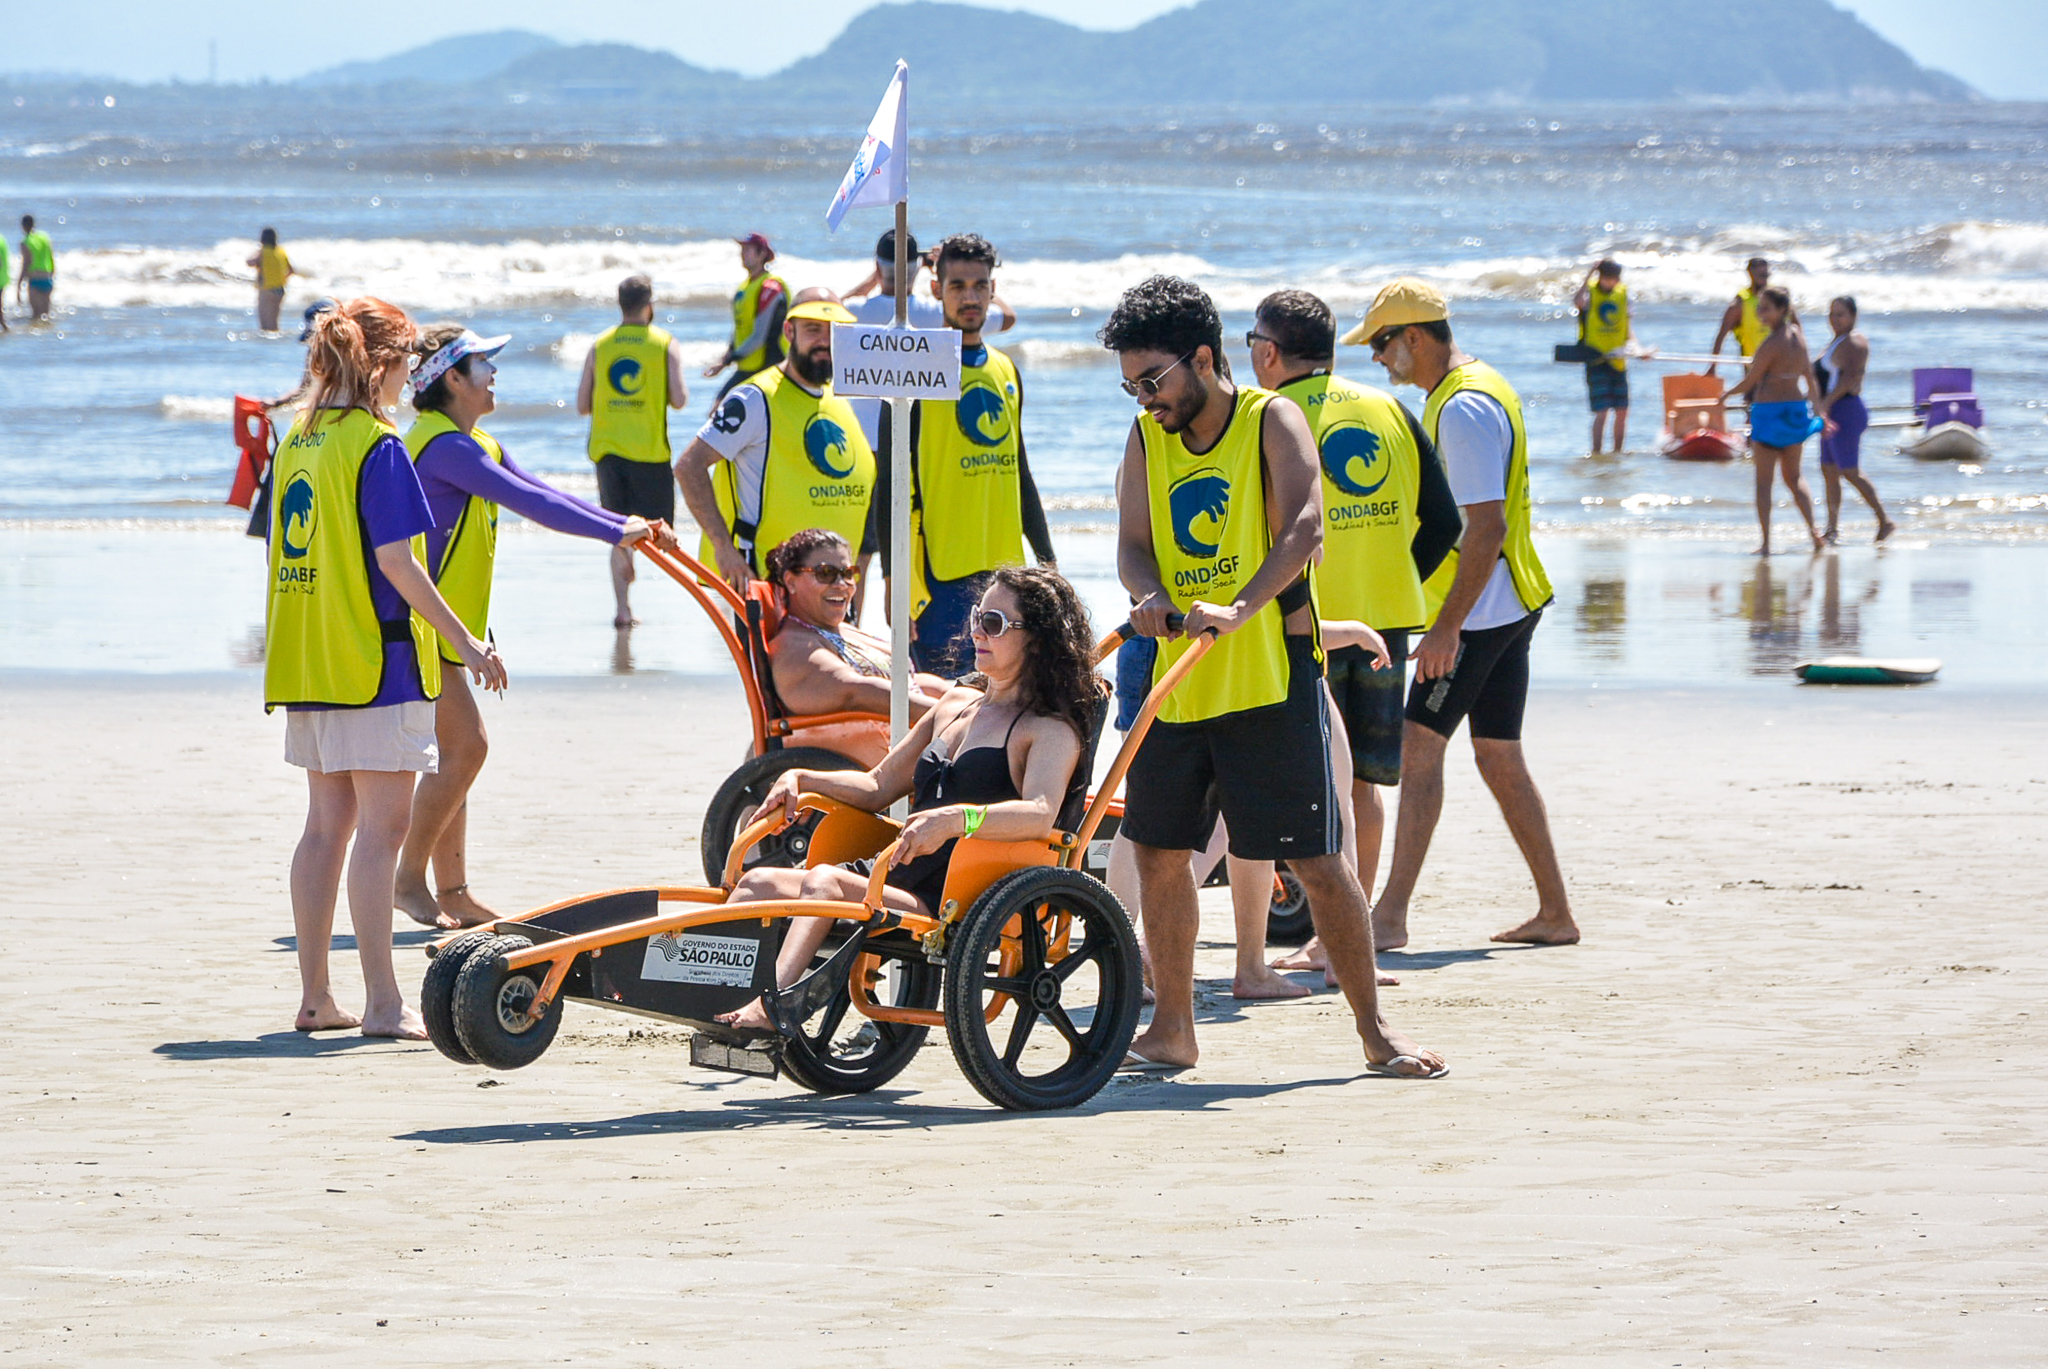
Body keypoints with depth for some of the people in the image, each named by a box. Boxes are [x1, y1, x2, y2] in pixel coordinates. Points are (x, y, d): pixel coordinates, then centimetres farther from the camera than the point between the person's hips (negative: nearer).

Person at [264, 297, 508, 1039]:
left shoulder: (296, 441, 10)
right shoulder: (377, 448, -13)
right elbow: (396, 563, -18)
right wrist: (464, 642, -15)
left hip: (307, 663, 8)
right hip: (375, 664, -8)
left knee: (327, 825, 13)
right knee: (382, 827, -5)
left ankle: (314, 996, 16)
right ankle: (383, 1004, -6)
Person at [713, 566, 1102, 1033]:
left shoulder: (1051, 730, -3)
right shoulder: (957, 704, 22)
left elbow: (1041, 816, -24)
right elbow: (878, 786, 28)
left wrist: (955, 819, -40)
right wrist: (801, 780, 11)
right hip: (898, 878, 8)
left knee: (825, 882, -32)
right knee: (759, 883, -11)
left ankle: (768, 1006, -49)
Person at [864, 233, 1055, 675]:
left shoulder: (1006, 372, 16)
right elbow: (888, 485, -8)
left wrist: (1048, 563, 20)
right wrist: (894, 581, -15)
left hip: (1006, 570, 7)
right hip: (941, 574, -7)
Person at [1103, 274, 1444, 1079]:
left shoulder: (1271, 421, -6)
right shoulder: (1146, 440, 10)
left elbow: (1303, 529, -19)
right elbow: (1132, 543, 2)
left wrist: (1240, 608, -35)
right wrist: (1150, 596, -22)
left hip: (1271, 677, -5)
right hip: (1178, 679, 5)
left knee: (1316, 859, -4)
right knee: (1158, 851, 6)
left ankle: (1374, 1031, 4)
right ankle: (1172, 1030, 18)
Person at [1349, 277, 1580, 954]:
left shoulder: (1465, 409, -18)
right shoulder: (1480, 387, 15)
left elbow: (1487, 526, -24)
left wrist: (1448, 624, -26)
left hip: (1479, 609, -10)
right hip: (1509, 603, 10)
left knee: (1421, 745, -12)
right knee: (1499, 756, 12)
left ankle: (1391, 916, -16)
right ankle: (1554, 913, 16)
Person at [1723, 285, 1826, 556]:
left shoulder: (1772, 344, -18)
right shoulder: (1798, 336, 3)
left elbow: (1749, 382, -12)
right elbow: (1810, 376, 12)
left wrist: (1727, 395, 7)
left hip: (1769, 411, -7)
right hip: (1797, 409, 7)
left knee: (1763, 480, 2)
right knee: (1794, 477, 18)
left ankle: (1766, 542, -1)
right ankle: (1812, 527, 1)